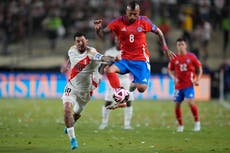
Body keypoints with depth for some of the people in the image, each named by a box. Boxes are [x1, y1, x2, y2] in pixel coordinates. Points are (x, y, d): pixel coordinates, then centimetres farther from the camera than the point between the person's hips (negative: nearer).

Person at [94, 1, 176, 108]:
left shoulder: (144, 22, -6)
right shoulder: (118, 22, -6)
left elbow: (158, 32, 9)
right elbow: (102, 34, -10)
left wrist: (165, 48, 3)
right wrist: (98, 29, -32)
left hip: (141, 60, -1)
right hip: (124, 59, 1)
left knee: (142, 88, -15)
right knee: (110, 70, -29)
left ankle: (135, 83, 23)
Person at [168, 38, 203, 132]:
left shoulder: (191, 57, -3)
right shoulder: (174, 58, 1)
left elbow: (200, 69, 5)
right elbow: (170, 70, 13)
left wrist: (197, 80, -5)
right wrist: (174, 77, -6)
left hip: (189, 85, -3)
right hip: (178, 85, 3)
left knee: (190, 102, -19)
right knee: (177, 105, 3)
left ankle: (197, 122, -2)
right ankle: (180, 125, 21)